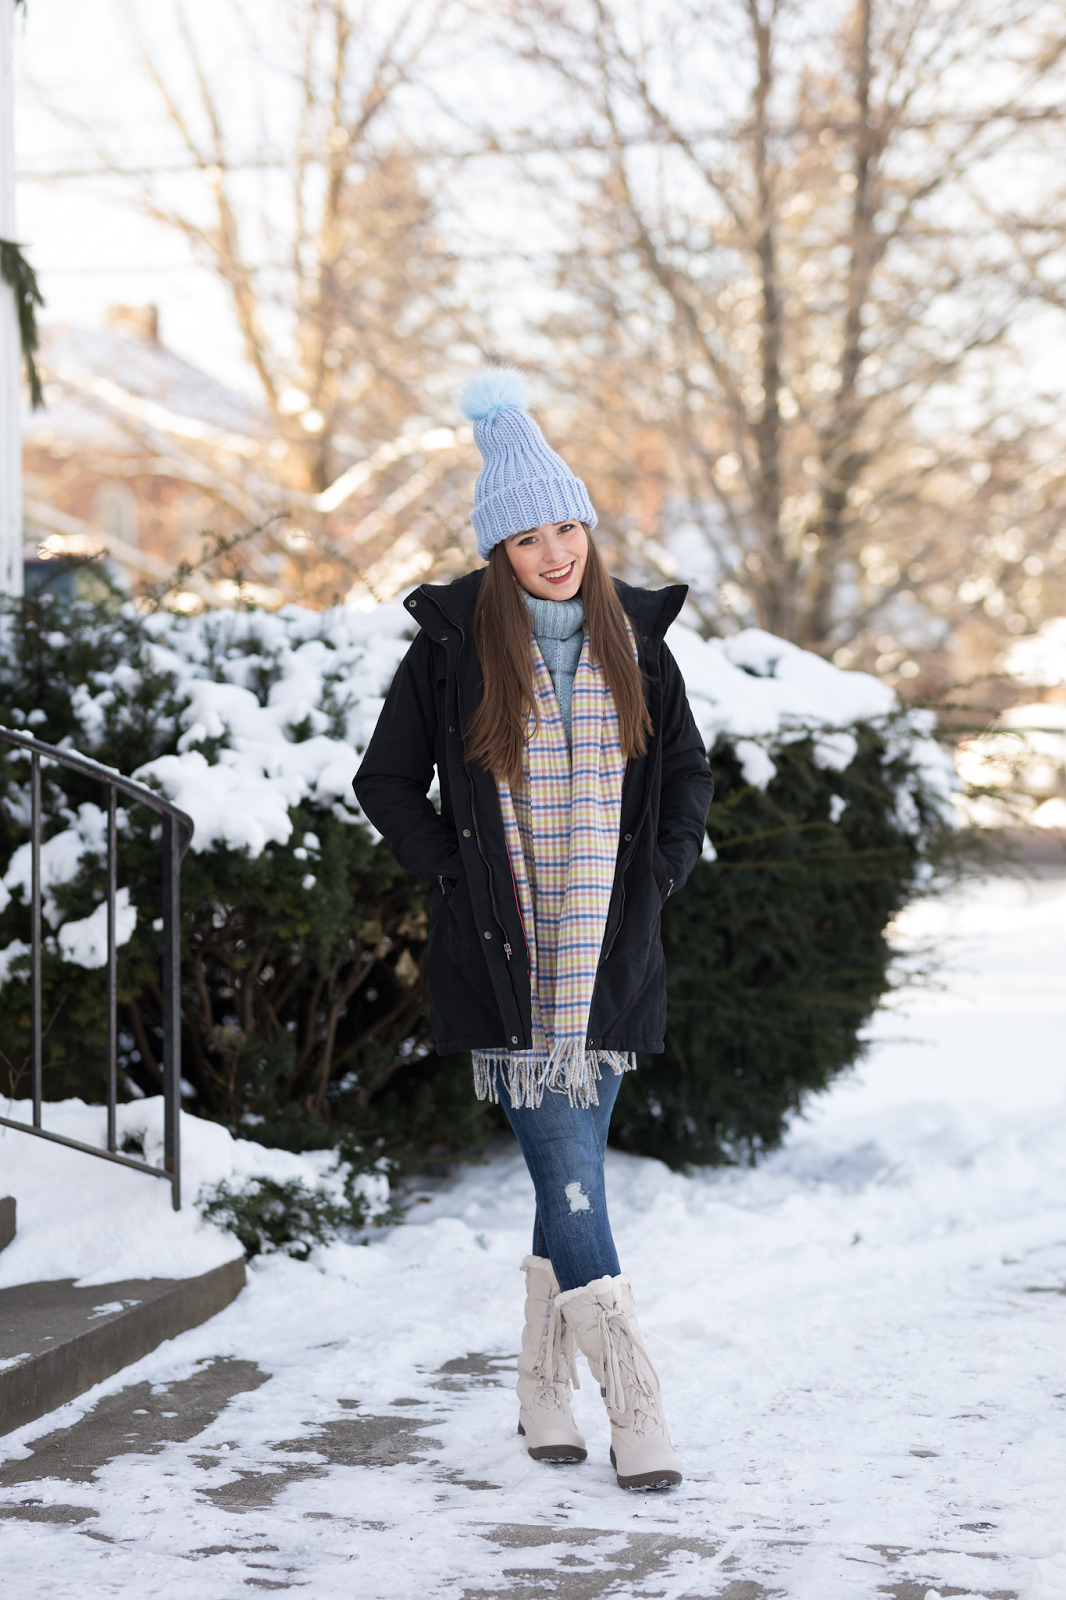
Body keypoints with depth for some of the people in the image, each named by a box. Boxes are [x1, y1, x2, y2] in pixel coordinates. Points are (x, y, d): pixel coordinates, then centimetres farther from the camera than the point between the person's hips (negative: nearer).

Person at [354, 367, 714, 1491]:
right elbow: (385, 783, 7)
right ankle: (634, 1406, -10)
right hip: (502, 959, -3)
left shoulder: (634, 640, 7)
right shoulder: (453, 648, -1)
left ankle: (543, 1387, 22)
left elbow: (686, 775, 18)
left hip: (608, 955, 3)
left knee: (571, 1171, 8)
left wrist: (657, 879, 6)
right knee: (568, 1173, -10)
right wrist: (455, 873, -3)